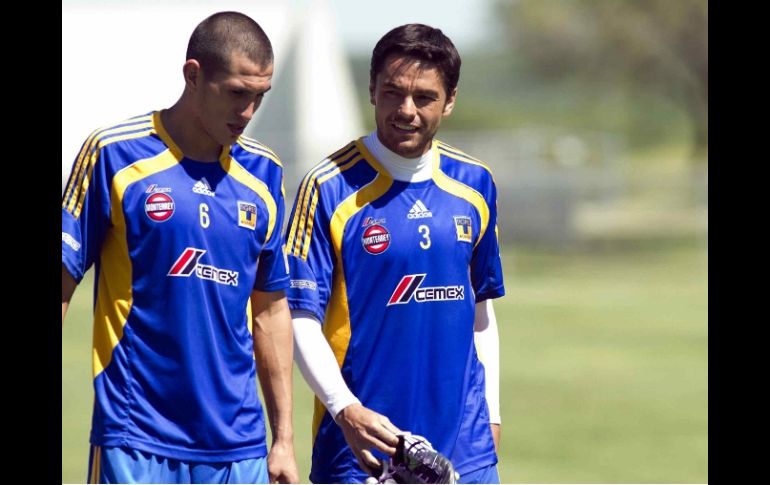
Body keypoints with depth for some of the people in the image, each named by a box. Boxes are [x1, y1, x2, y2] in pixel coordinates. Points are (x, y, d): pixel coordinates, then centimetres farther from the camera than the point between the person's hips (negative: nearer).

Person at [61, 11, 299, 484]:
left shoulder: (264, 173, 9)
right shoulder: (113, 154, -4)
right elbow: (62, 283, -2)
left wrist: (285, 436, 13)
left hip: (239, 447, 4)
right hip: (136, 442, -4)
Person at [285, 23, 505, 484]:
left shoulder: (475, 185, 8)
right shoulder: (329, 188, -7)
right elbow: (302, 318, -10)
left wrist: (491, 411, 15)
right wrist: (345, 408, -23)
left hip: (465, 448, 4)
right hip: (360, 447, -4)